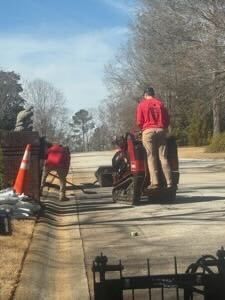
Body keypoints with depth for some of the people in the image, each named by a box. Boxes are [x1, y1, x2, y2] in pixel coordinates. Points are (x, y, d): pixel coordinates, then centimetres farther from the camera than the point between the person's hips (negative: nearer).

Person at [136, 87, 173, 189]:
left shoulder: (142, 104, 4)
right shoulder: (160, 103, 13)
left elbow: (139, 121, 0)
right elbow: (167, 119, 11)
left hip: (148, 131, -3)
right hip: (161, 130, 3)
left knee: (151, 157, -2)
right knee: (163, 157, 1)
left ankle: (154, 182, -10)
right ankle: (169, 182, -4)